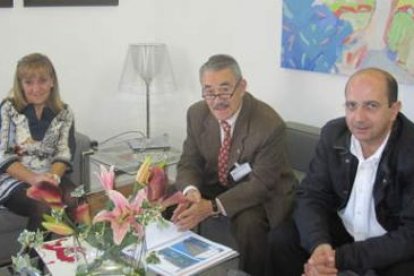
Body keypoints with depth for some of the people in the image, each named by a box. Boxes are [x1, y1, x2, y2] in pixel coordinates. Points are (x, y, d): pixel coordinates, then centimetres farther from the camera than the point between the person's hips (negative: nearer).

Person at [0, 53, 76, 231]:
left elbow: (64, 152, -1)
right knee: (45, 206, -32)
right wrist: (33, 178, -22)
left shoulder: (64, 113, 8)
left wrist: (54, 176, -23)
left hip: (50, 178, 2)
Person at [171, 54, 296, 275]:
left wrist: (213, 207, -36)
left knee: (248, 222, -33)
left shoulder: (270, 125, -28)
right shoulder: (197, 113, -11)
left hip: (262, 194, -5)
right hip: (216, 184, 5)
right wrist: (191, 191, -29)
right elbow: (189, 163, -5)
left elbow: (261, 183, -25)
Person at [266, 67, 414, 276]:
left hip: (396, 245, -3)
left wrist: (340, 258, -31)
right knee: (280, 240, -14)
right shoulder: (333, 134, -9)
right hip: (342, 228, 4)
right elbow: (311, 195, -7)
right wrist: (319, 245, -27)